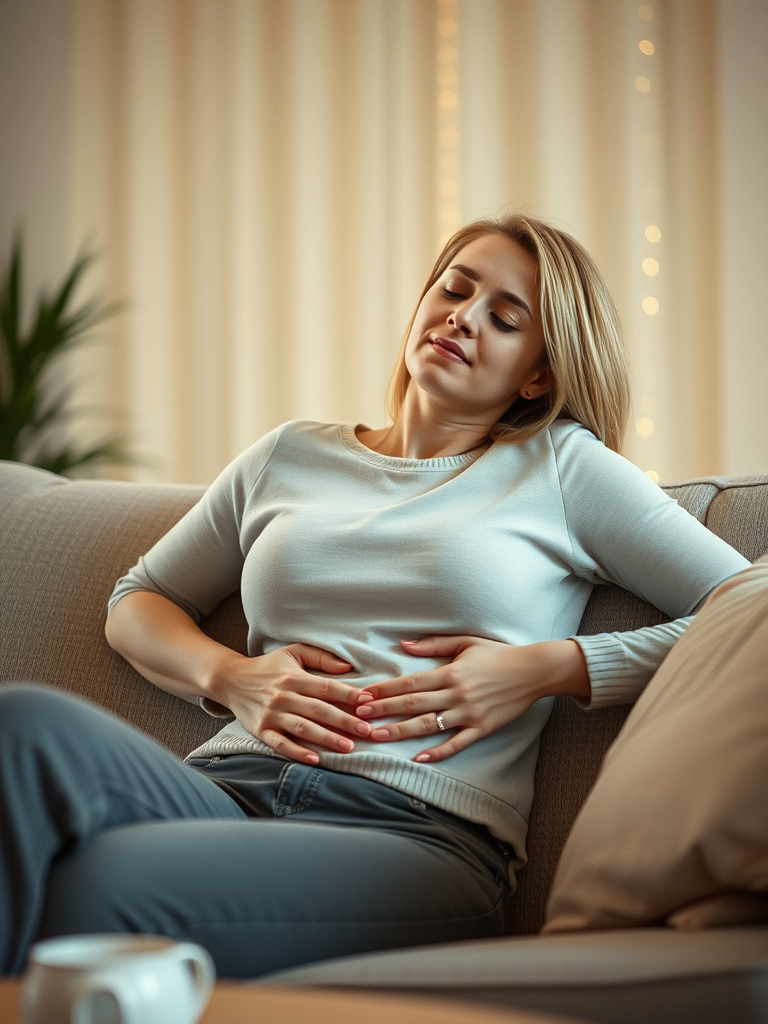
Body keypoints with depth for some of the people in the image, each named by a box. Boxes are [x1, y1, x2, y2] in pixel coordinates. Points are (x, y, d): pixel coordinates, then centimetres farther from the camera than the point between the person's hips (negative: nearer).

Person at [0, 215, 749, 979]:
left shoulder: (563, 466, 16)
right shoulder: (289, 456, 26)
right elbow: (136, 602, 33)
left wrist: (550, 667, -2)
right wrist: (228, 676, 9)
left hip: (419, 836, -3)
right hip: (226, 791, 4)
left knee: (93, 883, -37)